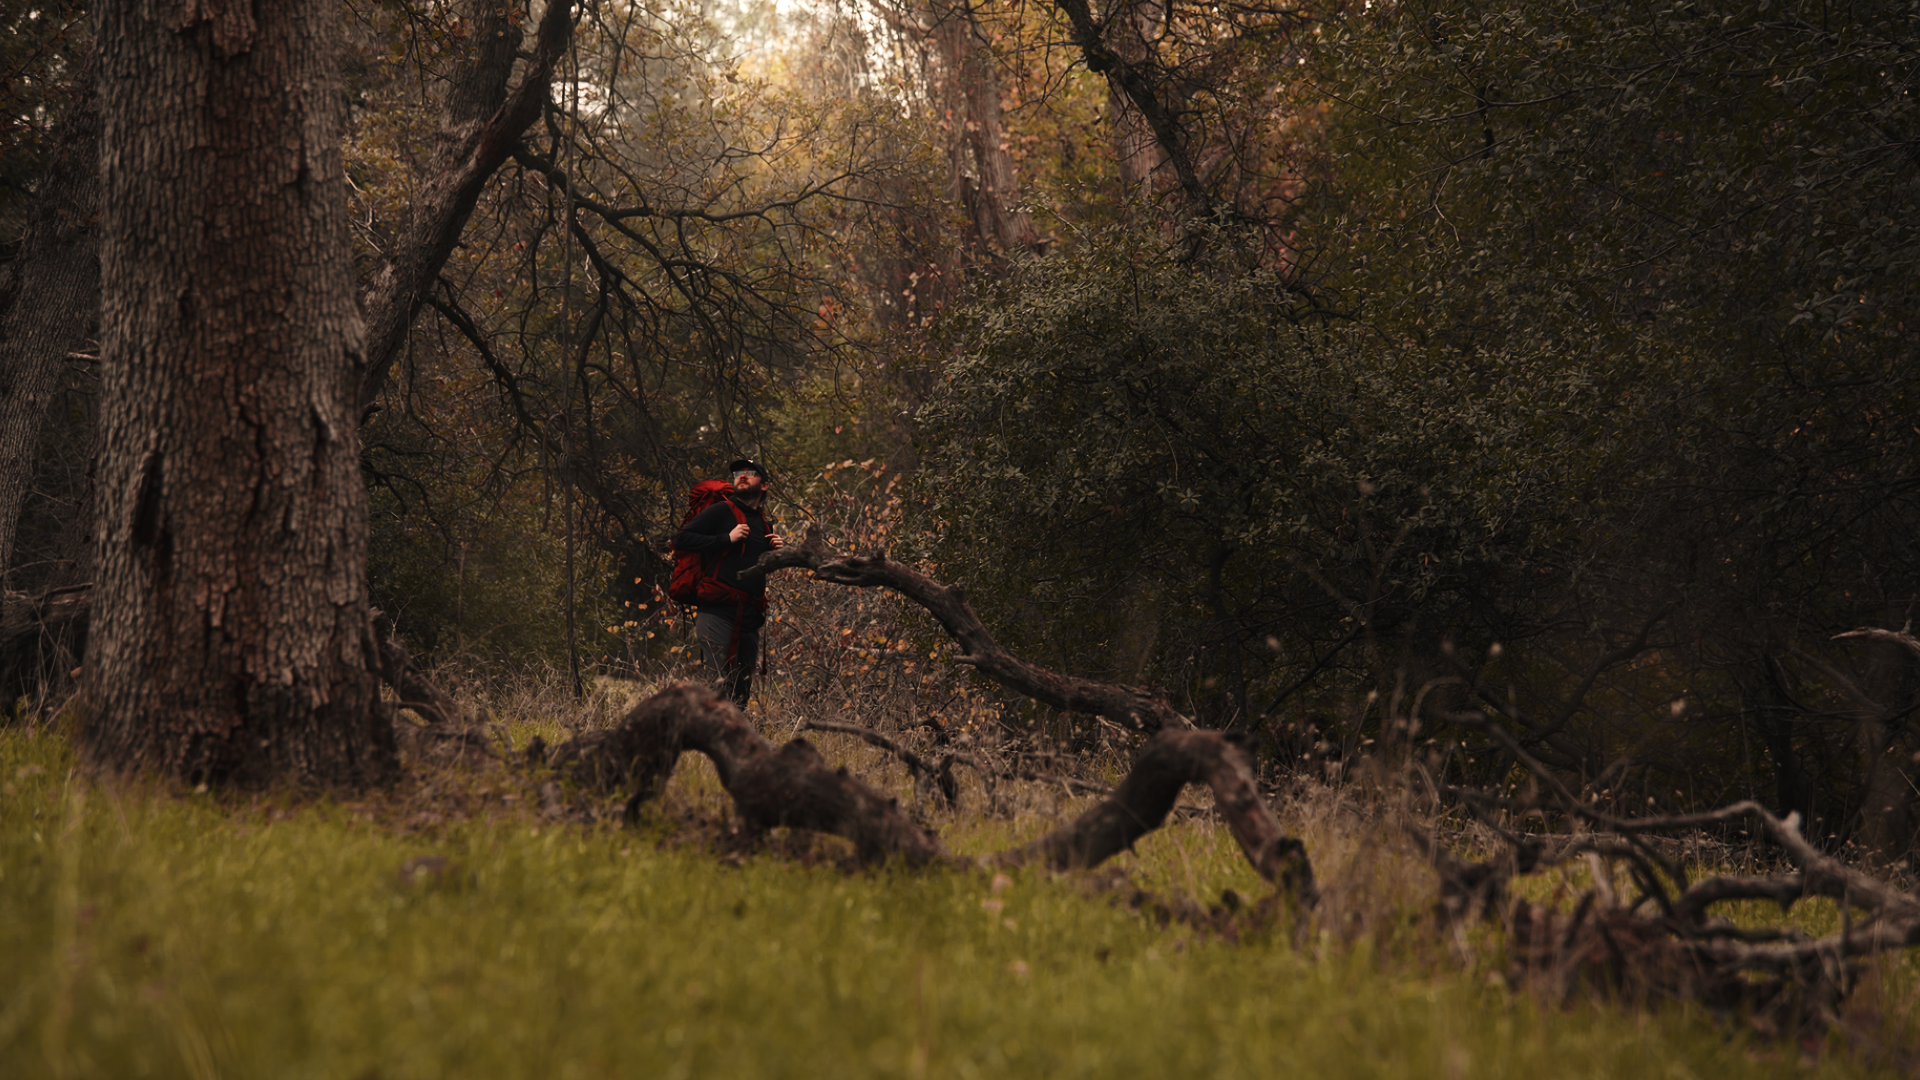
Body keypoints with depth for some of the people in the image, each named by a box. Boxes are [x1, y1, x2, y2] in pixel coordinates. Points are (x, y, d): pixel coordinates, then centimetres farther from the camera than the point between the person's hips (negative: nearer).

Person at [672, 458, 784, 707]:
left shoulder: (764, 525, 21)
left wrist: (781, 549, 13)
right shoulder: (721, 511, 1)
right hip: (718, 612, -7)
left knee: (743, 689, 6)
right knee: (717, 684, -15)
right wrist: (727, 539, -13)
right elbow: (682, 540, -9)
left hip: (750, 618, 7)